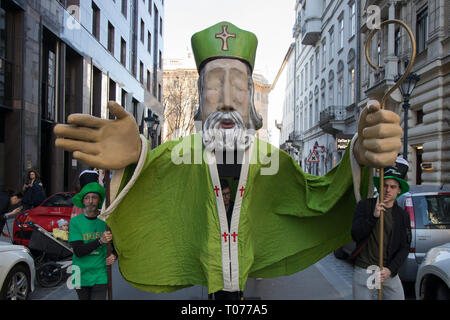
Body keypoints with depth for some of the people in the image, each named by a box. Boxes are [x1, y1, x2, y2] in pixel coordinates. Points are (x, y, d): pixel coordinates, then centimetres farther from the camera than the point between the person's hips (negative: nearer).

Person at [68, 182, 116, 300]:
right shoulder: (75, 221, -6)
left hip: (100, 276, 0)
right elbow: (78, 251, -14)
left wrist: (114, 255, -5)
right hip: (81, 275, 0)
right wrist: (100, 241, -26)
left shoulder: (105, 220, -2)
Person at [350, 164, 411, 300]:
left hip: (389, 272, 2)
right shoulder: (364, 206, -2)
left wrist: (390, 269, -11)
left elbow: (404, 248, 2)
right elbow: (355, 236, -9)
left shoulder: (403, 215, 5)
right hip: (364, 271, -2)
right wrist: (374, 216, -21)